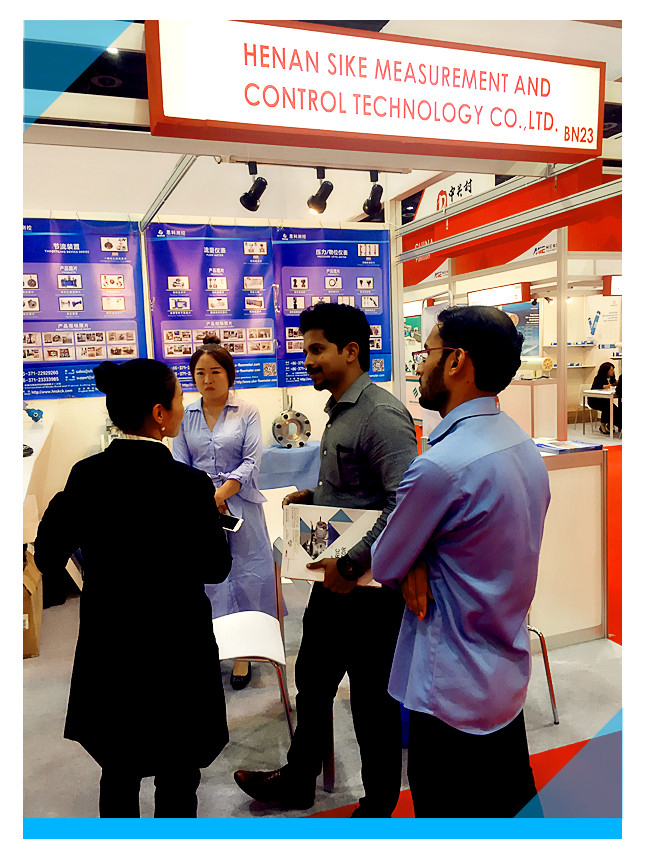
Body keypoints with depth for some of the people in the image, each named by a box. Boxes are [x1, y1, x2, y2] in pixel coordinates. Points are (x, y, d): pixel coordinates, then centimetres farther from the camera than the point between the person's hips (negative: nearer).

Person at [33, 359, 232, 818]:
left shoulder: (86, 475, -8)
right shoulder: (189, 485, -22)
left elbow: (47, 555, 0)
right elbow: (216, 568, -11)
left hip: (107, 646, 5)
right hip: (174, 650, -5)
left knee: (118, 771, 24)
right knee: (177, 778, 16)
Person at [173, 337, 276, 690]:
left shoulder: (247, 413, 1)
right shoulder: (185, 416, 8)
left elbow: (251, 462, -6)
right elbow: (180, 465, 4)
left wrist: (220, 493, -18)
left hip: (240, 505, -2)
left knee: (245, 575, 1)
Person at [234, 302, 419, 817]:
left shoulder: (382, 415, -20)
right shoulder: (340, 412, 11)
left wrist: (352, 564, -27)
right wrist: (312, 496, 5)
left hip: (369, 587, -9)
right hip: (334, 579, 10)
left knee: (373, 699, 9)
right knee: (312, 682, 23)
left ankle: (379, 808, 33)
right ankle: (297, 782, 44)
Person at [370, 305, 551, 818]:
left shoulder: (441, 466, -27)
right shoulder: (524, 446, 1)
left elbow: (385, 568, -14)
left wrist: (408, 566, 7)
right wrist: (421, 563, -7)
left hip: (454, 690, -8)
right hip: (510, 675, 8)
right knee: (511, 800, 24)